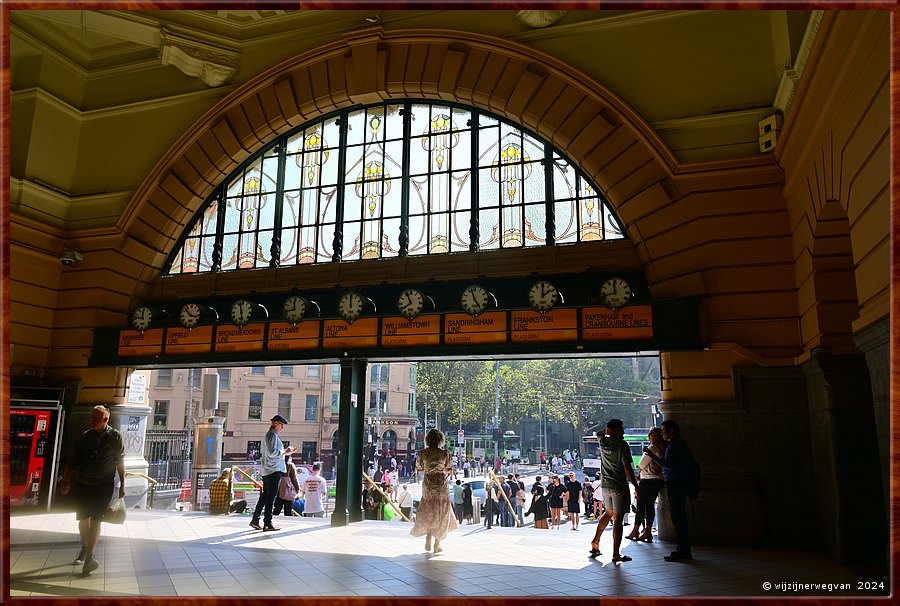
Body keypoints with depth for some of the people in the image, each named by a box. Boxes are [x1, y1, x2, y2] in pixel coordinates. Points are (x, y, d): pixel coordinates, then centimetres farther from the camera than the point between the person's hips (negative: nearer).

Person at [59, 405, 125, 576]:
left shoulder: (115, 437, -3)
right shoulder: (85, 436, 3)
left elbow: (120, 462, 2)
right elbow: (73, 460, 8)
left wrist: (122, 485, 2)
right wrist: (66, 480, -1)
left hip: (104, 484, -3)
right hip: (82, 483, 3)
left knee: (96, 519, -10)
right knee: (83, 518, 12)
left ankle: (89, 556, -10)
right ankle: (84, 549, 34)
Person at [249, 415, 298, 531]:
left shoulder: (268, 435, 22)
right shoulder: (272, 435, -11)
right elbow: (272, 452, -20)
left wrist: (286, 451, 20)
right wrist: (285, 452, -10)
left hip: (267, 470, 10)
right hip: (274, 470, -10)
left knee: (265, 495, 14)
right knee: (271, 496, -7)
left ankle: (255, 520, 18)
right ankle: (267, 524, -5)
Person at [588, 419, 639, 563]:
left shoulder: (603, 442, 4)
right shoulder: (622, 445, -14)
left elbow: (598, 434, 31)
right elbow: (627, 468, -16)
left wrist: (607, 430, 20)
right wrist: (636, 486, -9)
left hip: (605, 485, 7)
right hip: (619, 486, -6)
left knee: (609, 512, 25)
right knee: (617, 519, -2)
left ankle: (596, 541, 26)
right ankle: (616, 554, 2)